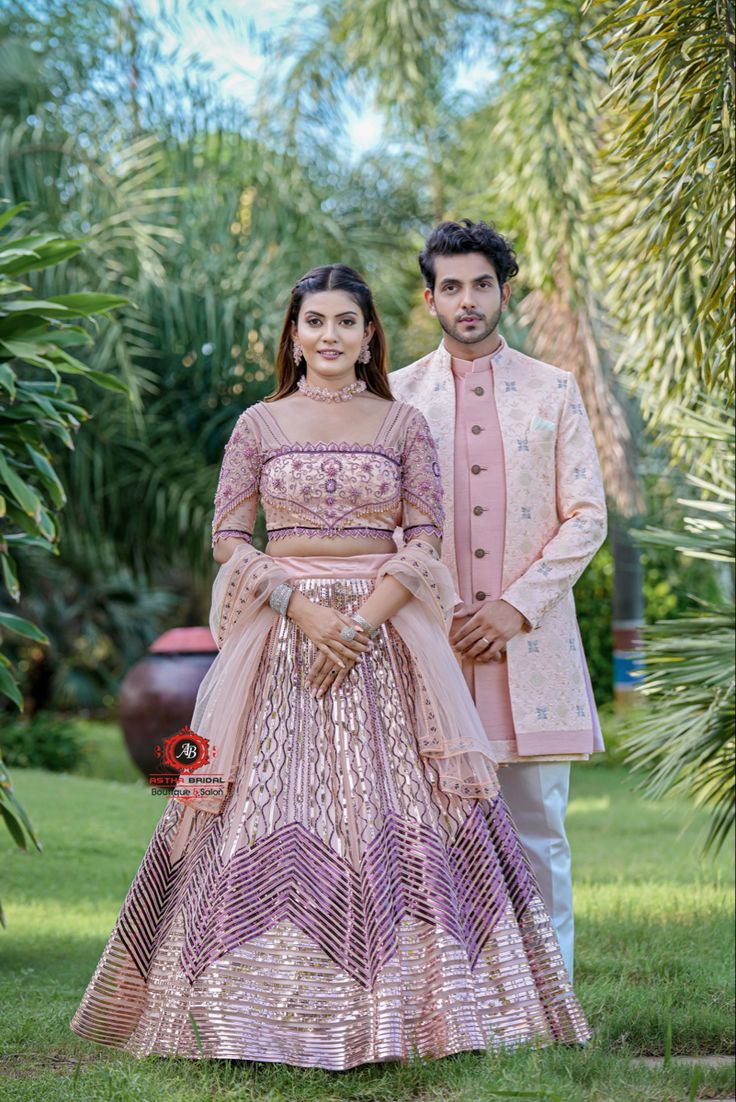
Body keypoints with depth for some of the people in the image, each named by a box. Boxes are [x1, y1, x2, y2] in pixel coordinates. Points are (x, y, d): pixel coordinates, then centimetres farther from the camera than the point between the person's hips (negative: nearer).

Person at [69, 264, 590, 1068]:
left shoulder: (404, 424, 7)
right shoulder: (259, 425, 7)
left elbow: (425, 540, 1)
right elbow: (228, 540, 3)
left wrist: (362, 621, -13)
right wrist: (302, 607, -12)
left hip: (386, 636, 0)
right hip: (279, 638, 0)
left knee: (389, 813, -5)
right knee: (272, 812, -5)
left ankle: (390, 1003, 1)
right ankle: (271, 999, 1)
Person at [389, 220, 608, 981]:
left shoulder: (553, 391, 8)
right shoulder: (398, 395, 9)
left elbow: (587, 516, 3)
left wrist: (517, 605, -8)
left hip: (531, 643, 0)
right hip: (433, 646, 0)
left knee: (538, 833, 1)